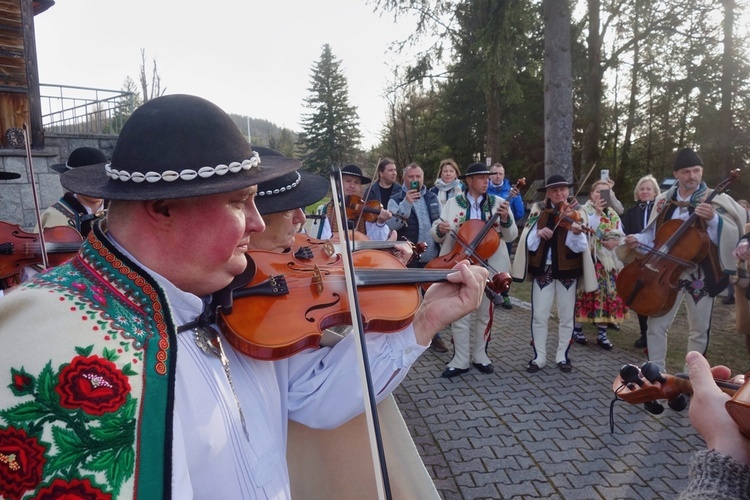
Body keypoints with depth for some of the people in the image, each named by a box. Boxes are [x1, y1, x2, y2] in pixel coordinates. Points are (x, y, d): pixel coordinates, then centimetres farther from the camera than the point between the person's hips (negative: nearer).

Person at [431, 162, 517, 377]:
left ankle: (480, 356, 27)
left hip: (488, 266, 1)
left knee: (484, 313, 12)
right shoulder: (453, 203, 2)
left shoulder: (498, 203, 2)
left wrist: (505, 219, -20)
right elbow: (437, 235, 2)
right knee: (459, 314, 2)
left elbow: (511, 236, -1)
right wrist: (440, 229, -21)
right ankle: (461, 360, 13)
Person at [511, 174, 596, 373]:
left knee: (566, 316, 9)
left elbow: (581, 247, -14)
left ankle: (562, 356, 24)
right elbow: (528, 243, -3)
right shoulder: (539, 212, 1)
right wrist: (538, 233, -22)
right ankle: (539, 357, 15)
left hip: (567, 269, -1)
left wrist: (576, 233, -34)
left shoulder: (576, 213, -3)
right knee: (539, 316, 3)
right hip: (542, 269, 1)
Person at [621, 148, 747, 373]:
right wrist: (638, 240, -7)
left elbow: (731, 234, -15)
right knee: (656, 324, 1)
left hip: (700, 274, -2)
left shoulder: (715, 200, -4)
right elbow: (654, 235, 12)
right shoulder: (664, 200, 6)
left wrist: (714, 219, -31)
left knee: (699, 330, 9)